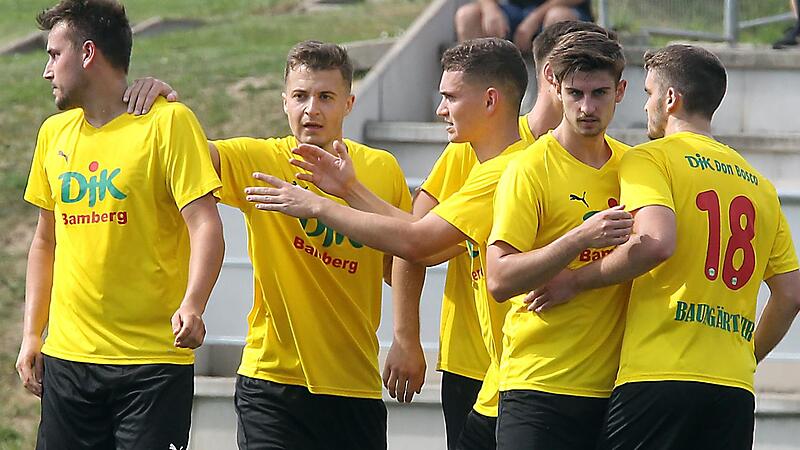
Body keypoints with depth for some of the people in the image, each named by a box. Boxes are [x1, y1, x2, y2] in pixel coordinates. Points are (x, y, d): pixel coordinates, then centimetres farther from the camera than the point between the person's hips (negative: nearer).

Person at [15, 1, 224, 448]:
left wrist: (193, 305, -29)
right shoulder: (54, 133, 13)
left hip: (153, 361, -5)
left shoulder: (167, 122, -6)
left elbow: (205, 225, -14)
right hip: (67, 356, 5)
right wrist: (32, 334, 12)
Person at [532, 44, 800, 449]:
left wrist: (575, 281, -7)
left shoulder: (649, 158, 1)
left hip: (657, 378, -6)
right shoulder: (759, 185, 19)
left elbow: (656, 243, -17)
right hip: (736, 390, 6)